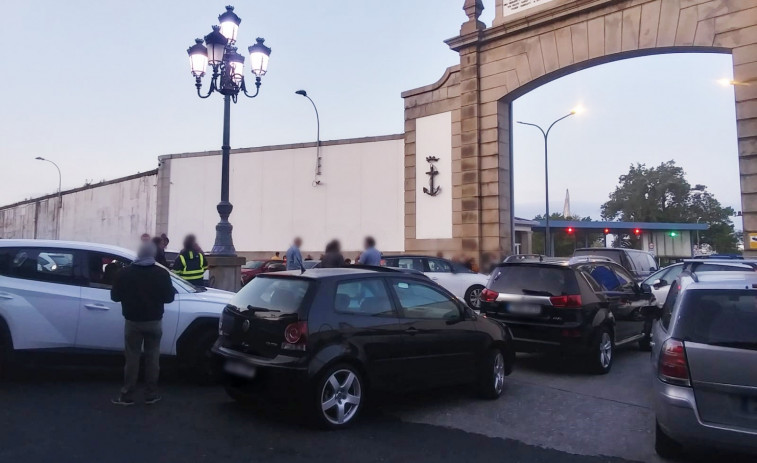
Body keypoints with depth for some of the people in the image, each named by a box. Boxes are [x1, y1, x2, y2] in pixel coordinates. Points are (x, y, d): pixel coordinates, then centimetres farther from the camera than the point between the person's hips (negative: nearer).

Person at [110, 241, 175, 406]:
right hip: (154, 322, 0)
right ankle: (151, 395, 12)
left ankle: (127, 396, 10)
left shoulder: (125, 272, -5)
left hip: (133, 322, 0)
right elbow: (169, 297, -3)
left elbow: (115, 296, 1)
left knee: (132, 358, 7)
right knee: (152, 358, 8)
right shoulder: (162, 273, -7)